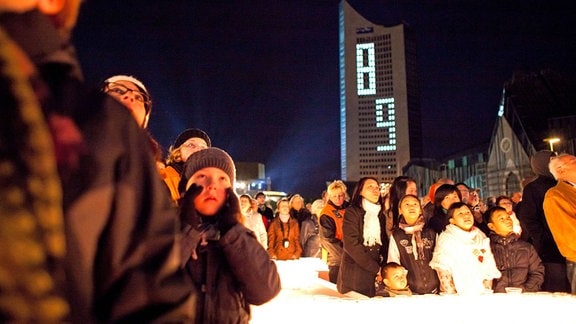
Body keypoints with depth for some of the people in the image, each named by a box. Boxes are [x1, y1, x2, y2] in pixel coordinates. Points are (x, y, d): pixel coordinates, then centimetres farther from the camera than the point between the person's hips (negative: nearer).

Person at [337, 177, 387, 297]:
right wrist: (375, 268, -13)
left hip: (376, 277, 5)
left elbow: (384, 243, 11)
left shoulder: (380, 215, 14)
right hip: (354, 276, -5)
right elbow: (351, 244, -14)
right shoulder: (352, 212, -5)